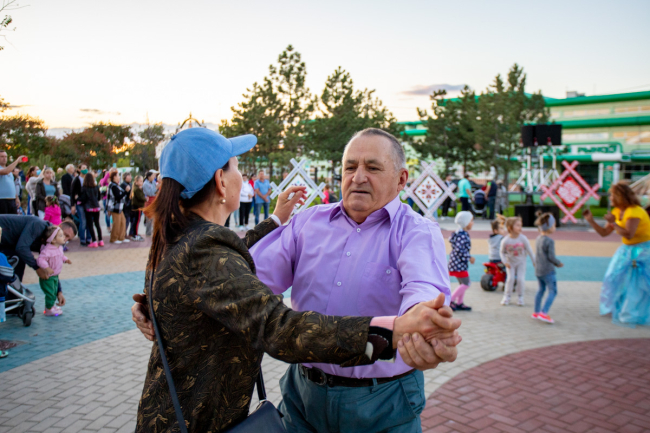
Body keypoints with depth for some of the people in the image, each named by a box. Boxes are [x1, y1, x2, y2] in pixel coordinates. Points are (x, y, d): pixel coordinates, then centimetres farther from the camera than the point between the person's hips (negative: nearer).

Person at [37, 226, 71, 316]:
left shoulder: (60, 247, 1)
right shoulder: (47, 250, -29)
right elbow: (41, 259, -35)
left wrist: (65, 259, 4)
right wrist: (46, 268, -46)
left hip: (55, 275, 9)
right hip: (47, 277, -9)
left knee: (54, 292, 22)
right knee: (50, 293, -2)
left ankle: (51, 305, 41)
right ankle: (48, 310, 14)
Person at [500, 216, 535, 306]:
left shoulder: (523, 239, -18)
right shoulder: (505, 241, -20)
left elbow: (529, 251, -6)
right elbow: (502, 252, -5)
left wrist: (534, 261, 0)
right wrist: (505, 262, -15)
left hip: (521, 262, 1)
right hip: (510, 263, 0)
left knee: (520, 279, -7)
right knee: (510, 278, -7)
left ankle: (520, 297, 13)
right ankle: (507, 296, 10)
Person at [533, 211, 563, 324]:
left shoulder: (538, 239, 9)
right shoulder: (549, 241, -18)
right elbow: (551, 257, -18)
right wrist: (558, 264, 0)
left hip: (538, 270, 9)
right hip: (548, 270, -9)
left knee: (541, 289, 19)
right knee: (552, 291, -2)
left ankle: (536, 312, 25)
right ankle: (543, 313, -11)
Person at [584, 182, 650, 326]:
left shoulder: (634, 212, -22)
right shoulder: (617, 212, 4)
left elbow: (628, 234, -32)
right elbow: (604, 233, 5)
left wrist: (613, 223, -30)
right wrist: (591, 221, -5)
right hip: (627, 249, 9)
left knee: (637, 284, -5)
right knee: (617, 278, 9)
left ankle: (637, 315, 6)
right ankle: (618, 308, 23)